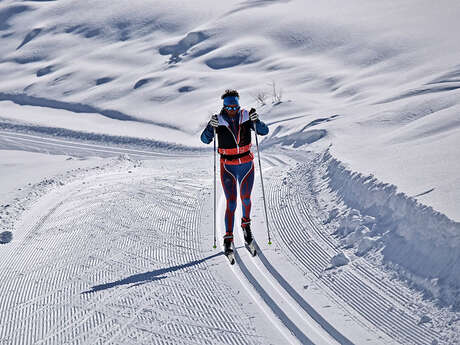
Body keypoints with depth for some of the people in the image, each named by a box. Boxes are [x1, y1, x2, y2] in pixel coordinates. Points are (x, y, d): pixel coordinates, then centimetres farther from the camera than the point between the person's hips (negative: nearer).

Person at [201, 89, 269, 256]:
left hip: (246, 164, 2)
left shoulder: (246, 116, -6)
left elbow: (264, 131, -9)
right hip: (228, 166, -2)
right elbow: (205, 139, -17)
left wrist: (256, 121, -27)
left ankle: (246, 224, 43)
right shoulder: (219, 120, -10)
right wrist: (211, 126, -35)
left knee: (246, 199, 15)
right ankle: (228, 239, 0)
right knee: (231, 203, -7)